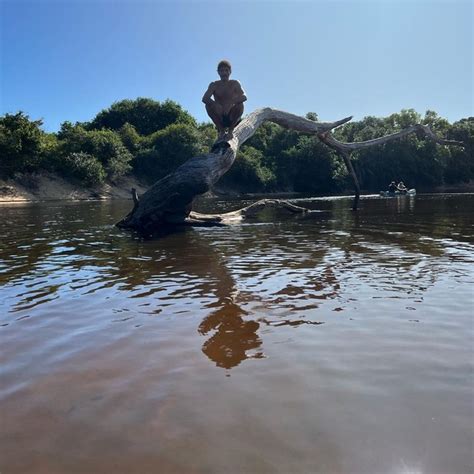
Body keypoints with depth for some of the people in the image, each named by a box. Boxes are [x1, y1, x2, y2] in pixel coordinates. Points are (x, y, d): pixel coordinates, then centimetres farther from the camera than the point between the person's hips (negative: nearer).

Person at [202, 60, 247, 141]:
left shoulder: (235, 83, -3)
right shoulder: (214, 85, 0)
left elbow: (244, 97, -20)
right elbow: (204, 98, -16)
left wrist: (230, 103, -38)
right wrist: (216, 104, -37)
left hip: (232, 117, -1)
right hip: (220, 118, 1)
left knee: (240, 104, -27)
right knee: (208, 104, -22)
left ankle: (230, 130, -10)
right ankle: (221, 130, -9)